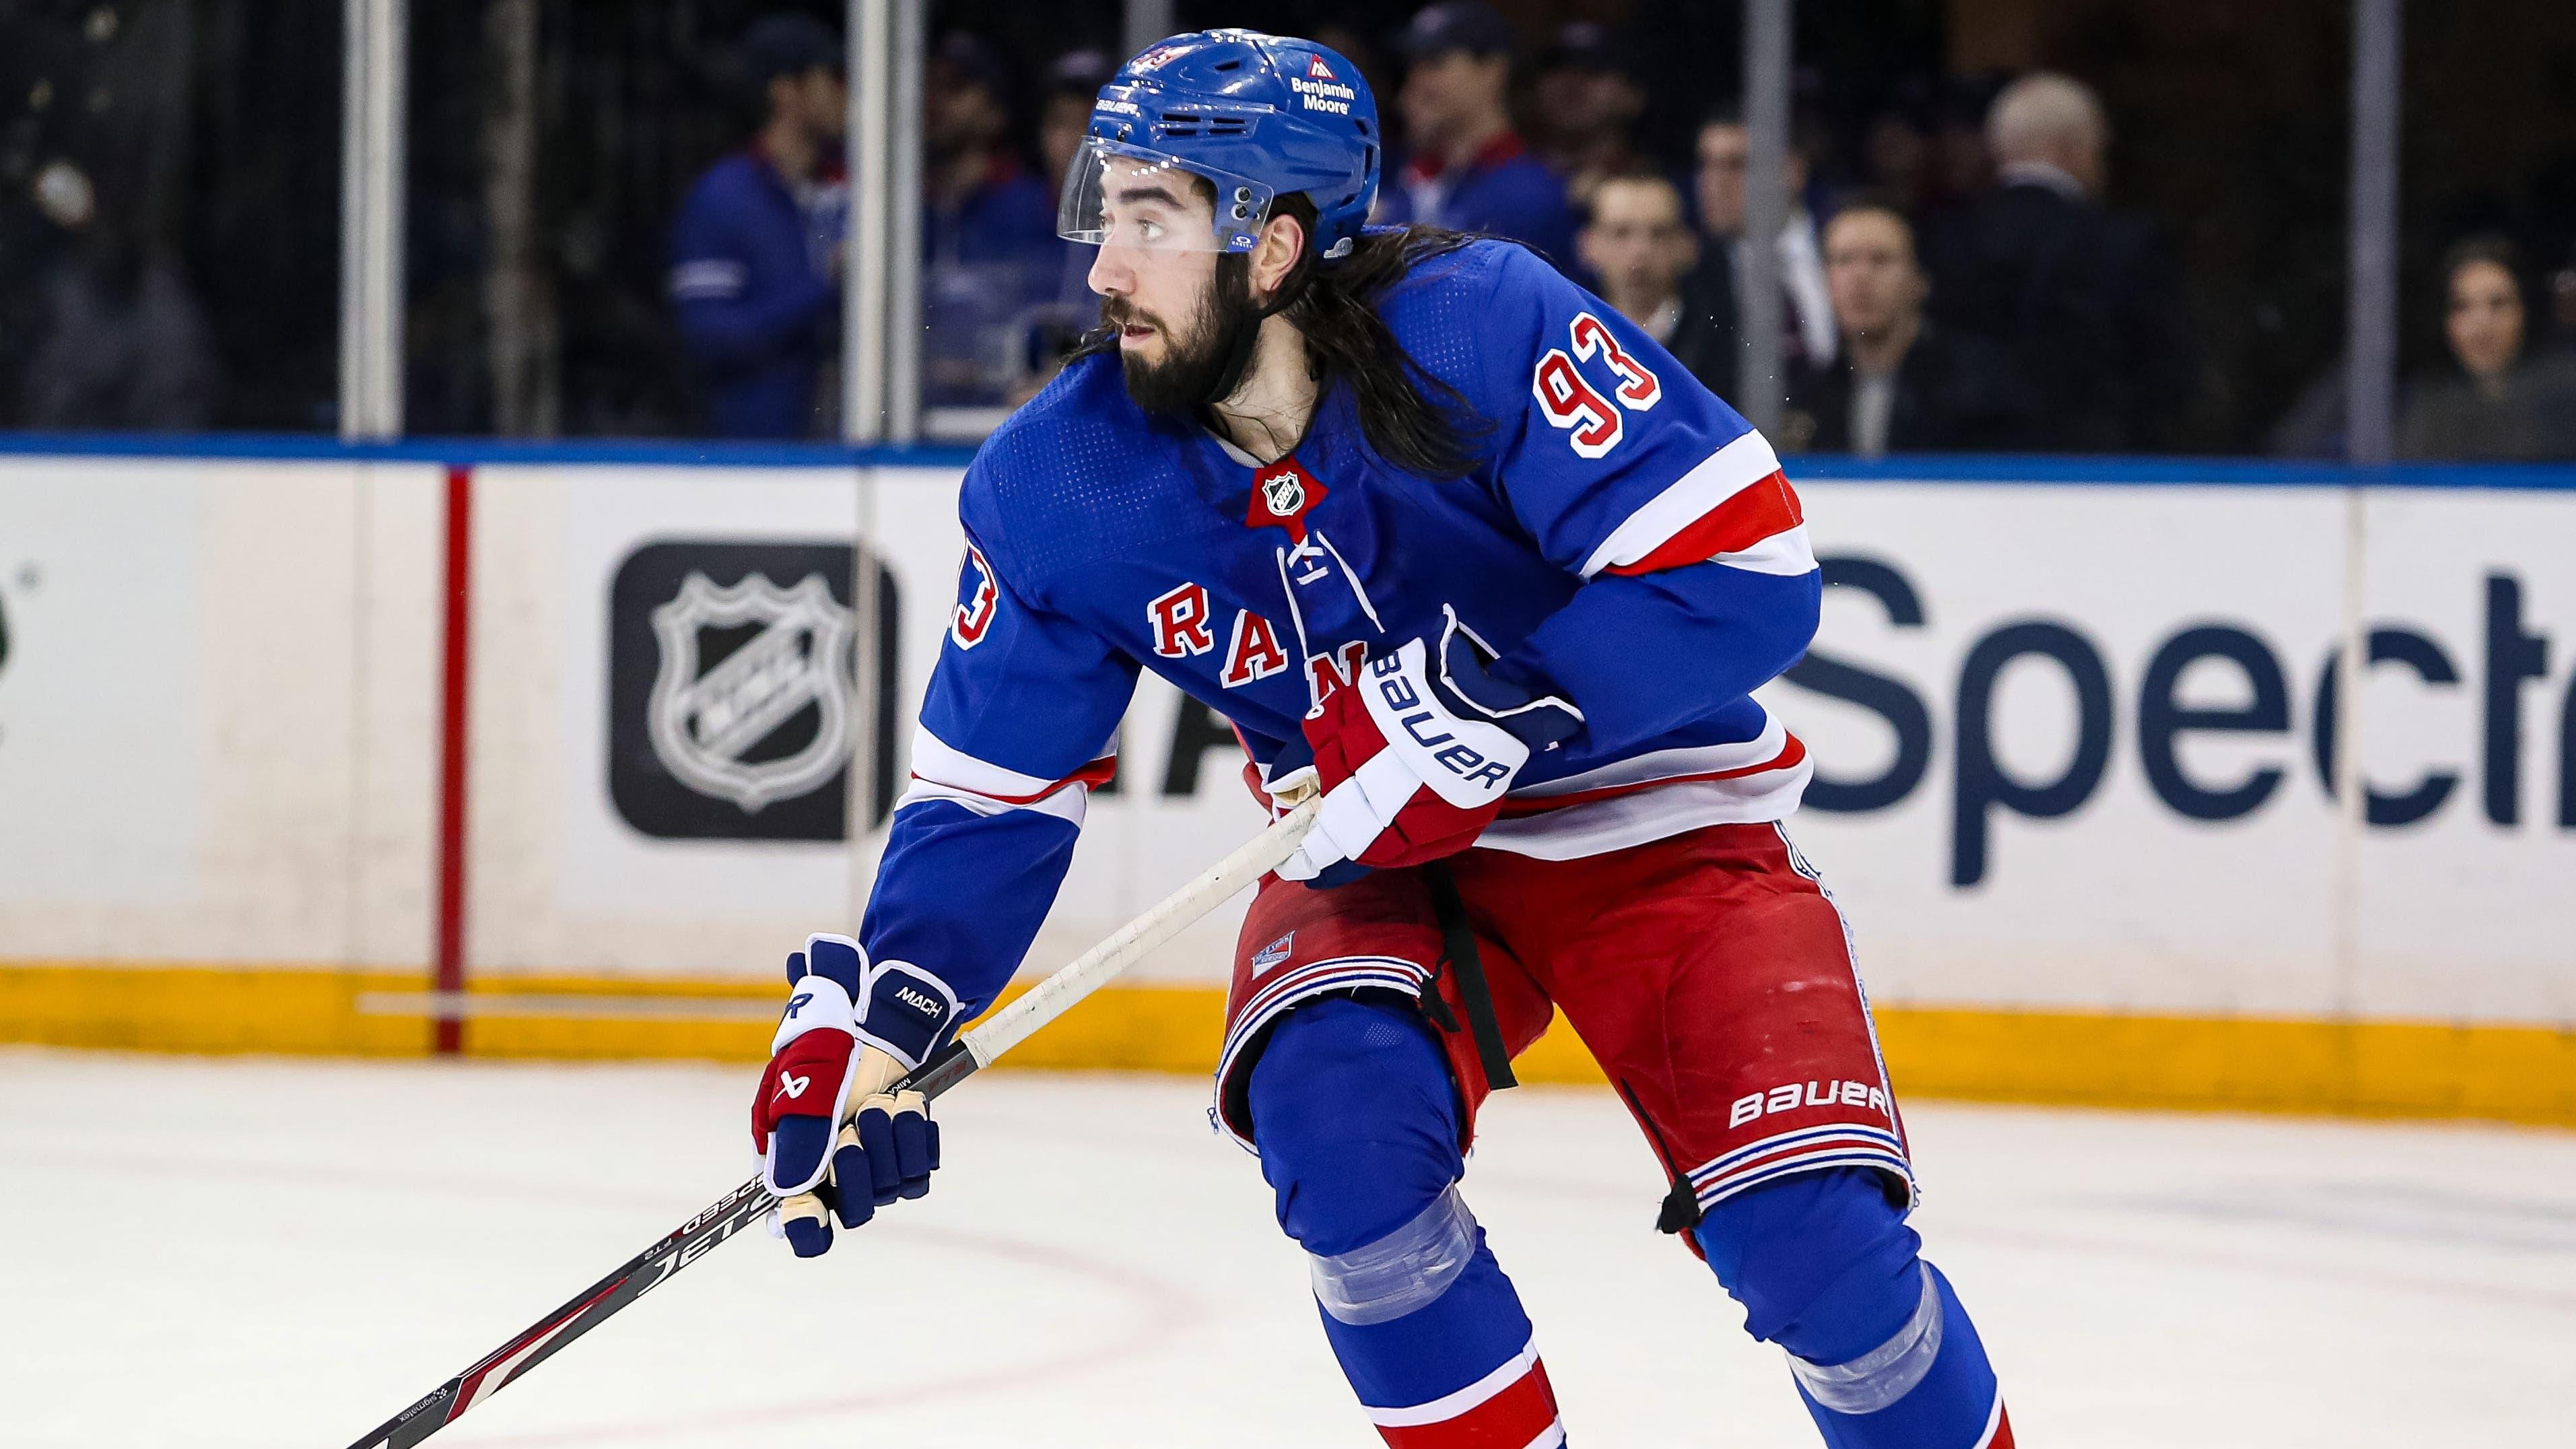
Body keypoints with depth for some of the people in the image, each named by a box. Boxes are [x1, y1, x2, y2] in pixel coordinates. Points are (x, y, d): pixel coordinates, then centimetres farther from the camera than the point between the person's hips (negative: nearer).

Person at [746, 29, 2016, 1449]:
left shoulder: (1485, 327, -26)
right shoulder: (1057, 486, -12)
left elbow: (1744, 571, -28)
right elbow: (991, 793, -2)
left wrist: (1480, 709, -34)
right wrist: (868, 1019, -16)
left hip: (1648, 813, -3)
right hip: (1367, 859, 3)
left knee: (1812, 1240, -18)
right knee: (1335, 1127, -26)